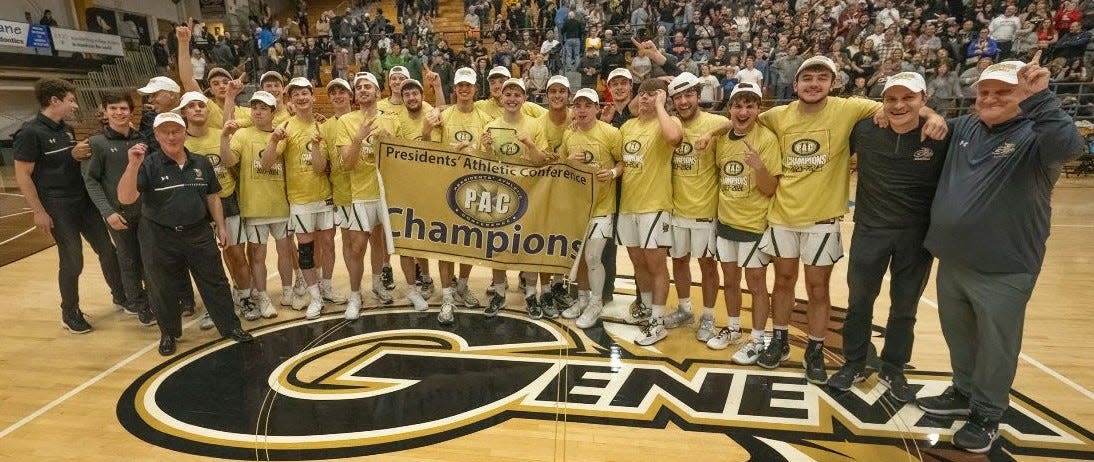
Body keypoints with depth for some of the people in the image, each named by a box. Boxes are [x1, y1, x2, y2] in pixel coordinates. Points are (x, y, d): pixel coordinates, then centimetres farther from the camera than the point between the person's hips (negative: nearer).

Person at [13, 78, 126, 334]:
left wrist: (77, 154, -1)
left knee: (107, 250, 12)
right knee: (73, 261, 0)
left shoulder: (66, 129, 10)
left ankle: (121, 296, 28)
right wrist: (39, 212, -15)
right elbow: (22, 176, -13)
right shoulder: (31, 133, -13)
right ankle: (70, 313, 17)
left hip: (84, 201, 7)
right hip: (58, 208, -7)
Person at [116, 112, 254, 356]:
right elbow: (125, 198, -20)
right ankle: (168, 334, 31)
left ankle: (230, 326, 25)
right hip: (160, 239, -3)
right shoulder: (148, 165, -10)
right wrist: (133, 165, -32)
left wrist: (221, 226, 9)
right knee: (165, 290, 11)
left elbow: (212, 196, 11)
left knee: (215, 282, 11)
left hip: (199, 234, 3)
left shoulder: (201, 163, 2)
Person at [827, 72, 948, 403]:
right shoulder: (865, 130, -6)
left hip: (917, 235, -1)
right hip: (870, 229, 1)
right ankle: (854, 365, 30)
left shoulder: (940, 136, -10)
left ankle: (893, 370, 32)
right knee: (859, 302, 12)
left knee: (904, 308, 13)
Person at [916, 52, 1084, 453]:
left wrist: (1039, 99, -42)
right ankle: (964, 394, 42)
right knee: (958, 338, 21)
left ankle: (987, 415, 28)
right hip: (951, 263, 6)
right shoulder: (963, 127, 5)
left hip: (1003, 272, -6)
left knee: (995, 349, 10)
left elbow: (1071, 147, -34)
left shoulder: (1035, 137, -12)